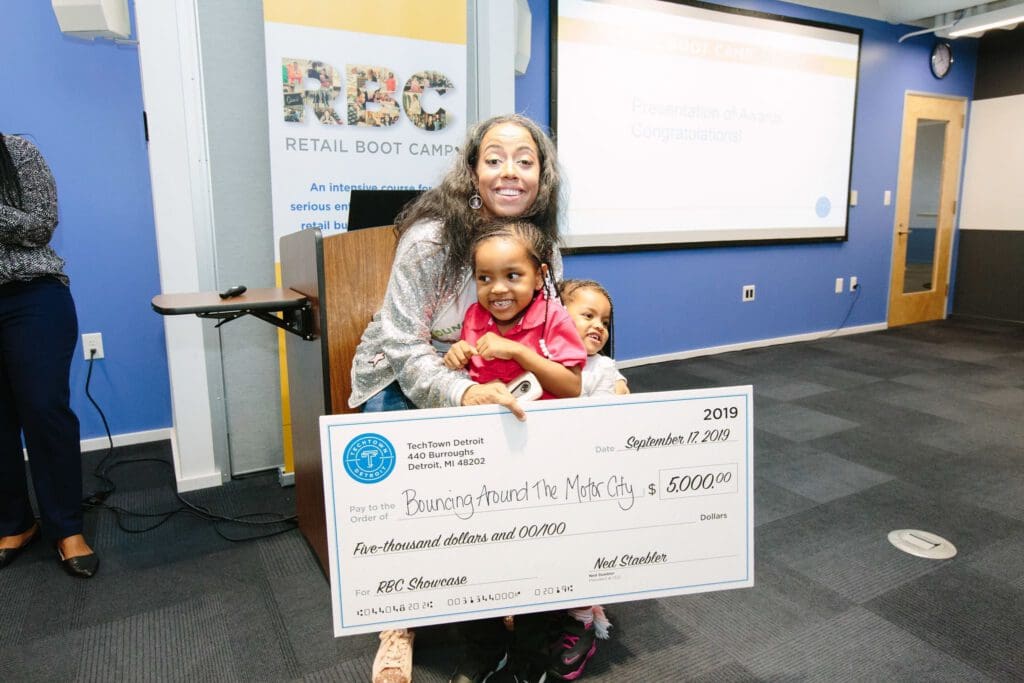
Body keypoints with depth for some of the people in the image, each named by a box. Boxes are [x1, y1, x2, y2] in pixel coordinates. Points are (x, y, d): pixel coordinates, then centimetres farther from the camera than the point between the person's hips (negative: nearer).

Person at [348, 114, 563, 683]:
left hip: (489, 385, 4)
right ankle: (400, 624, 6)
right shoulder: (431, 237, -25)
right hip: (401, 380, -3)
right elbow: (406, 348, -26)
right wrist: (463, 394, -44)